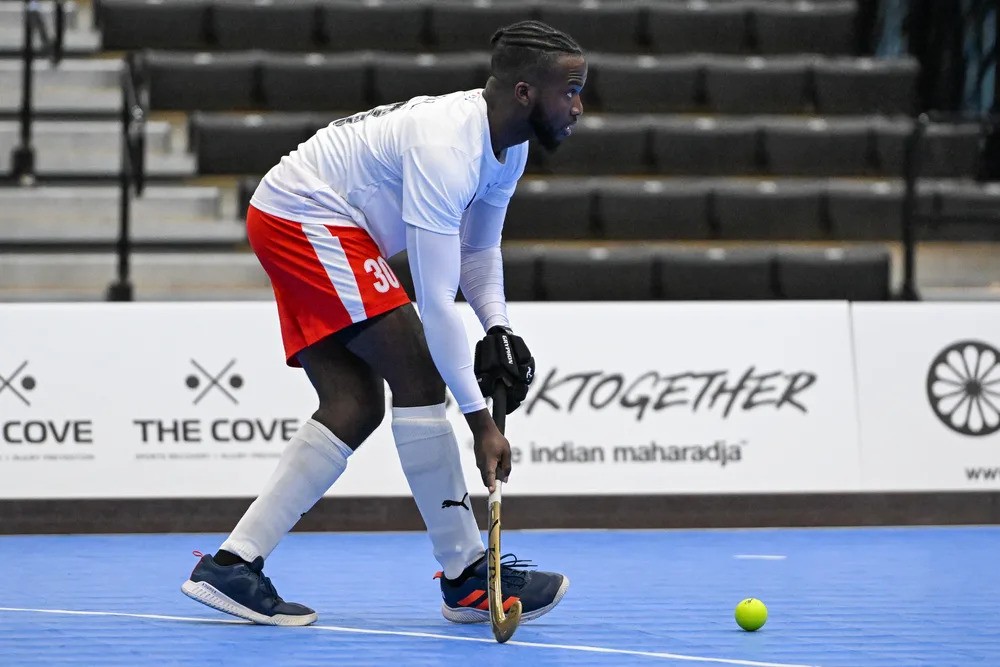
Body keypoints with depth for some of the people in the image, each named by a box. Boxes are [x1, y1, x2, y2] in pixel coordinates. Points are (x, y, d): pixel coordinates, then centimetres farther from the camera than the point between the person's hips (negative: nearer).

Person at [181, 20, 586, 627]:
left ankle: (232, 565, 2)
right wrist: (479, 420, -29)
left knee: (355, 406, 3)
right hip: (304, 217, -11)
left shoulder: (508, 144, 1)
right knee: (417, 373, -15)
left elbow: (477, 250, 16)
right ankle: (467, 577, -11)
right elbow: (436, 298, -31)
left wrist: (498, 329, -3)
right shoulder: (446, 147, -29)